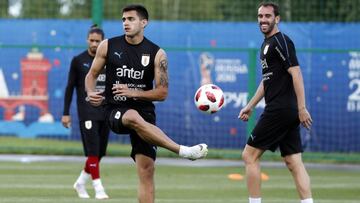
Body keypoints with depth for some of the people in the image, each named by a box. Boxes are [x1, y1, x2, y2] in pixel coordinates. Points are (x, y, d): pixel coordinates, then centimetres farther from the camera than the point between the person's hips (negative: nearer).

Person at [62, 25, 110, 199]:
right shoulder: (78, 60, 0)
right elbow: (70, 87, 2)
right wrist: (66, 113, -2)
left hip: (105, 113, 4)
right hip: (87, 112, -4)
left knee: (100, 152, 7)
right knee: (93, 151, -12)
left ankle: (80, 183, 24)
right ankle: (98, 188, -12)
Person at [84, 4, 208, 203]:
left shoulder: (157, 54, 1)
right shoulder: (108, 46, 4)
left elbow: (162, 93, -1)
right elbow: (92, 74, 12)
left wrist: (133, 93, -15)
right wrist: (91, 93, -10)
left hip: (144, 111, 1)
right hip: (116, 112, -1)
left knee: (146, 170, -8)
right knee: (133, 117, -39)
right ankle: (183, 150, -42)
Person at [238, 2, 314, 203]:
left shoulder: (281, 41, -10)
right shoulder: (267, 44, 20)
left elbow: (296, 73, -18)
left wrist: (302, 108, -23)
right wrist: (250, 106, 29)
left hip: (279, 110, -9)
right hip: (289, 113, 9)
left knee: (250, 155, -3)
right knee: (294, 162, 4)